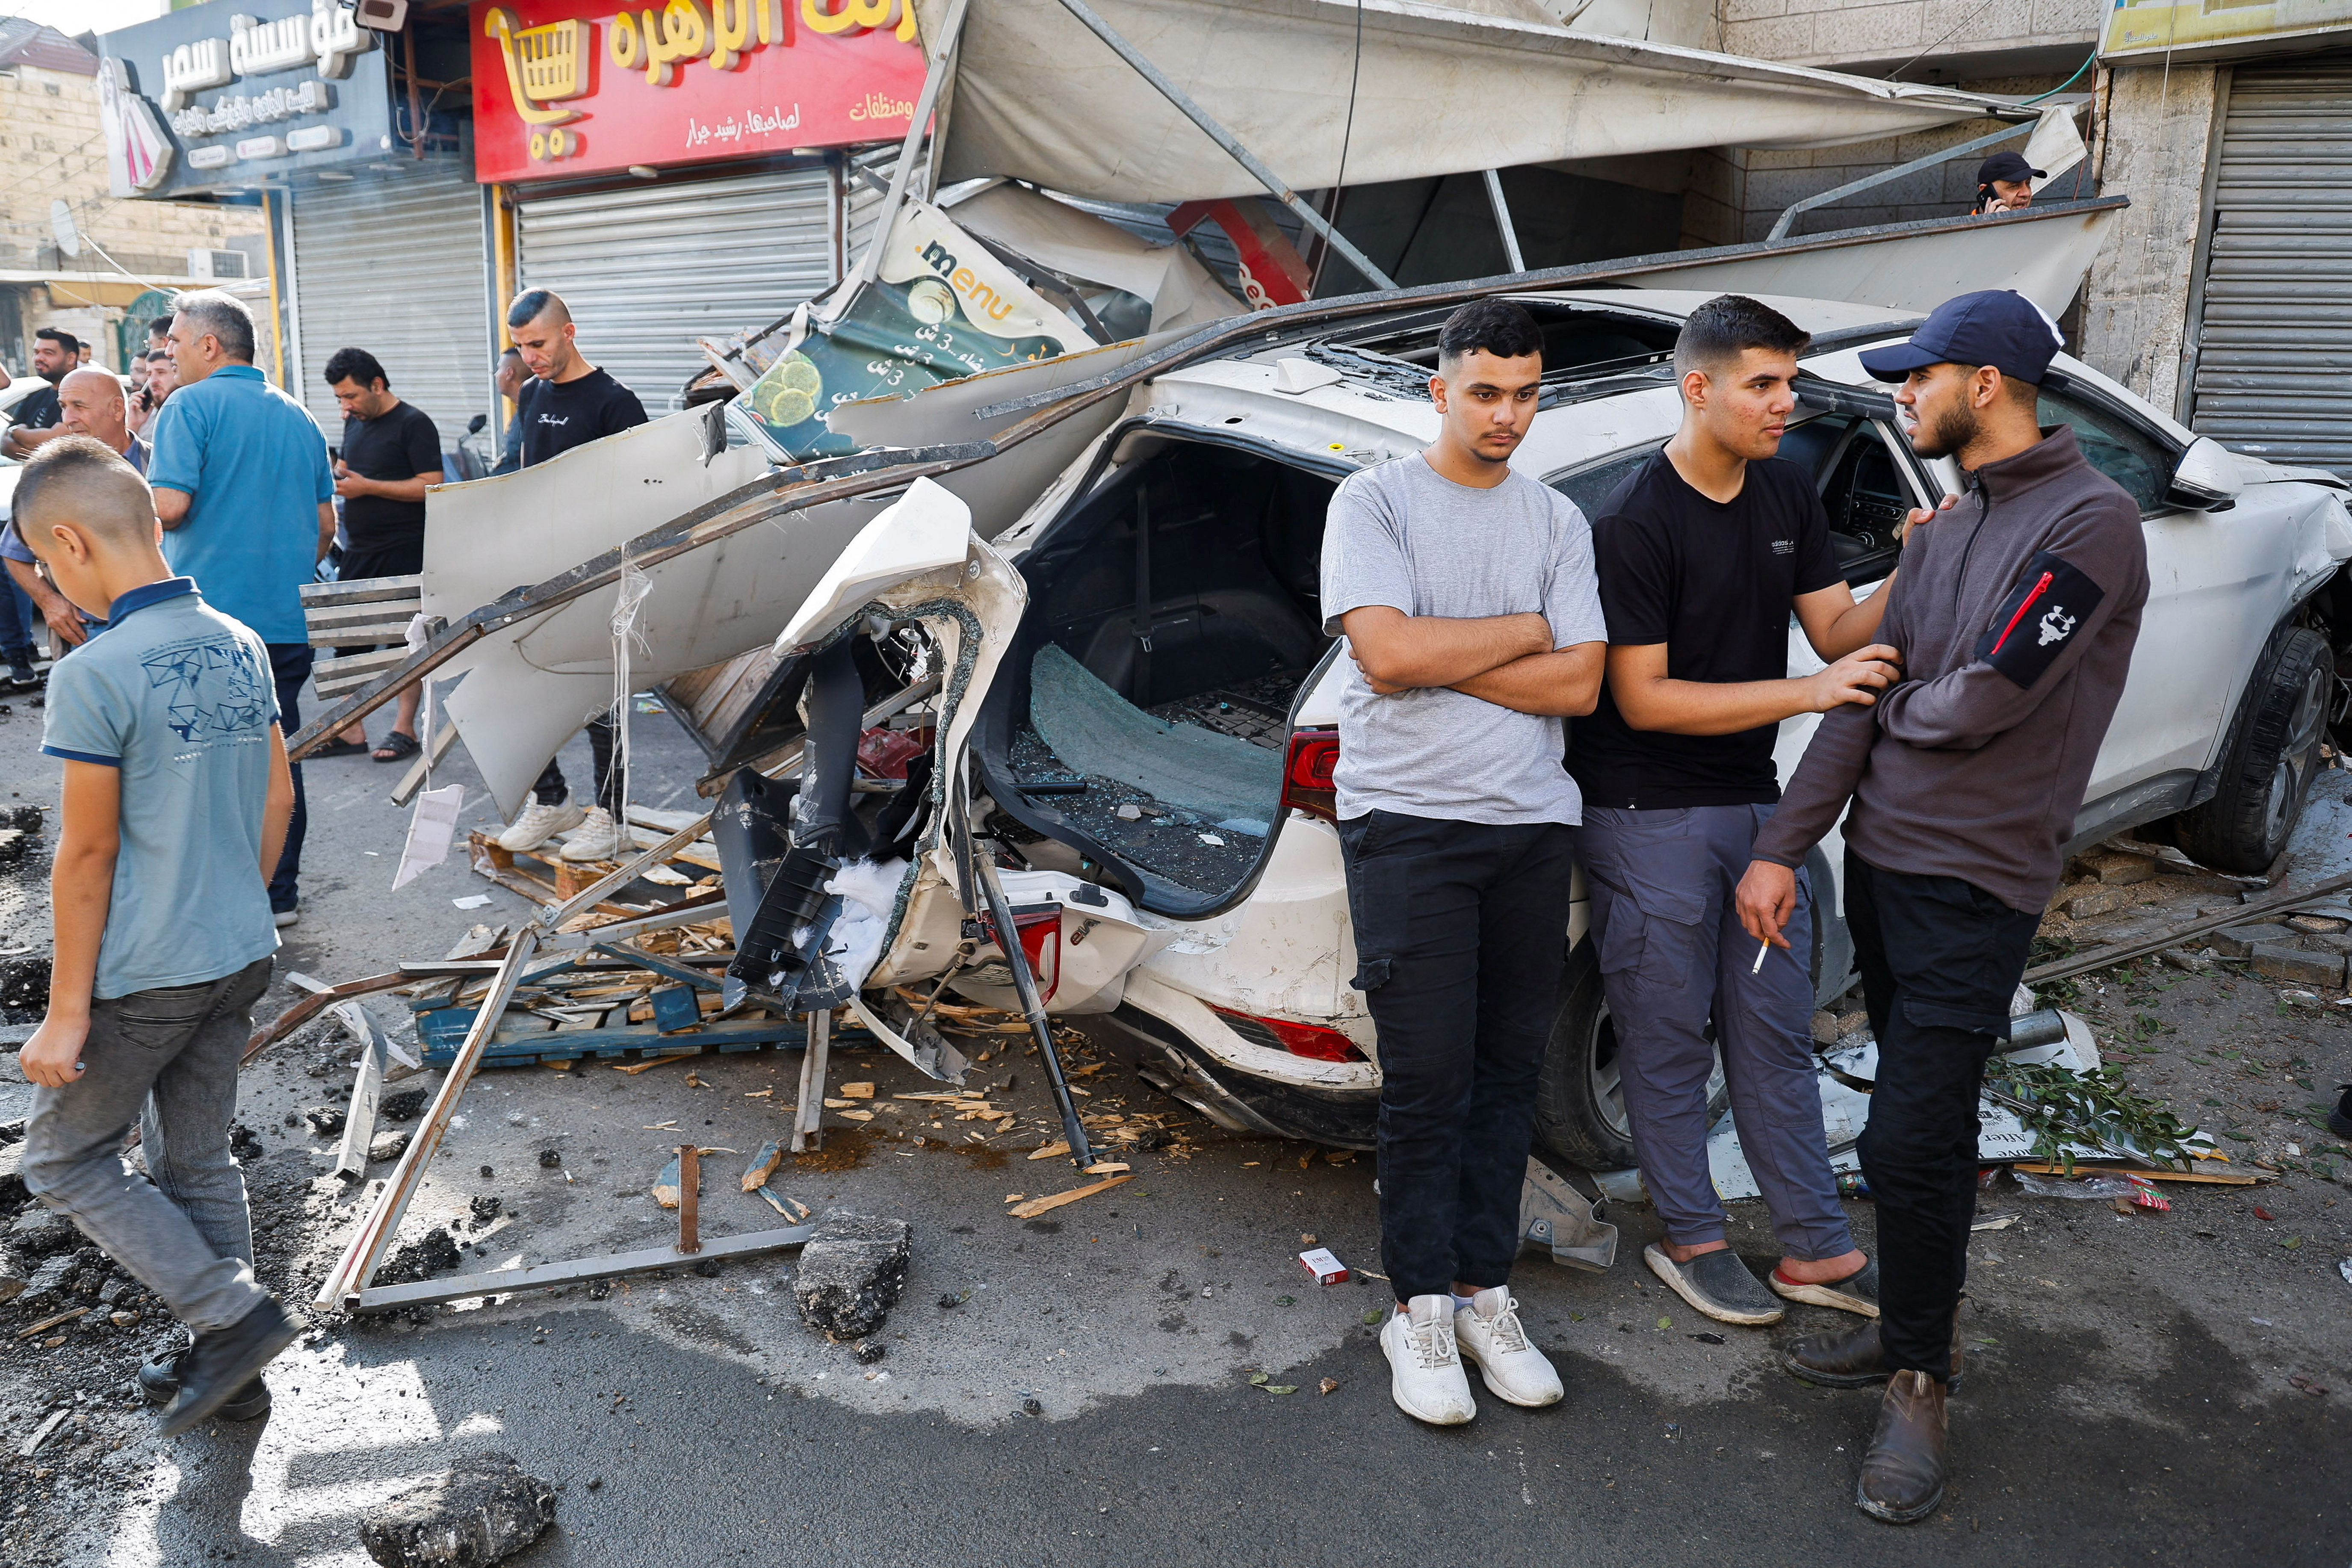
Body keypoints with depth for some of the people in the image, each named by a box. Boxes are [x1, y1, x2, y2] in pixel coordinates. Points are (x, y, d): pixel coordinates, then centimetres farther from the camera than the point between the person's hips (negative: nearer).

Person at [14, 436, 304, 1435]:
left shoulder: (94, 677, -20)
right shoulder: (241, 647, 1)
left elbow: (87, 855, -17)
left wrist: (66, 1012, -9)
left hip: (143, 977, -7)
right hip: (241, 958, 7)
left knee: (65, 1162, 13)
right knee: (198, 1160, 19)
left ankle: (233, 1314, 6)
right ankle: (228, 1370, 28)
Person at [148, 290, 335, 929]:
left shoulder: (191, 406, -6)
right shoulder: (297, 416, 13)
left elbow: (170, 504, -17)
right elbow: (326, 524, 15)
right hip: (287, 623, 6)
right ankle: (279, 895, 18)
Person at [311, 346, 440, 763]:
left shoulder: (414, 424, -9)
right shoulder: (355, 422, 15)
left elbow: (431, 486, -17)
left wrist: (366, 486, -19)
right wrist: (337, 476, 4)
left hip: (405, 552, -8)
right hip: (360, 549, 8)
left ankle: (405, 729, 8)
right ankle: (351, 731, 13)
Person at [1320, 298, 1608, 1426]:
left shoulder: (1557, 521, 12)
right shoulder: (1374, 501, 1)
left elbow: (1580, 685, 1)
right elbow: (1386, 654, -14)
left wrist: (1439, 660, -8)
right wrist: (1522, 631, -3)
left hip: (1532, 825, 4)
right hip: (1407, 824, -4)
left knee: (1509, 1070, 9)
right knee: (1427, 1077, -2)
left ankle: (1484, 1290, 22)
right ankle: (1421, 1307, 13)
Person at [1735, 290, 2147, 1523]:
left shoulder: (2089, 522, -12)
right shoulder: (1943, 529, 13)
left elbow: (1983, 703, -19)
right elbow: (1862, 698, 8)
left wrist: (1901, 707, 3)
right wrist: (1781, 848, 2)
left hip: (1974, 883, -7)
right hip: (1881, 860, 8)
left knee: (1910, 1142, -6)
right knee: (1924, 1122, 17)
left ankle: (1917, 1385, 12)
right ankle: (1912, 1330, 31)